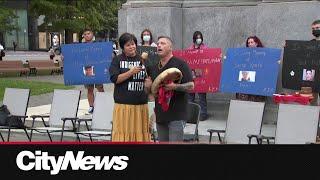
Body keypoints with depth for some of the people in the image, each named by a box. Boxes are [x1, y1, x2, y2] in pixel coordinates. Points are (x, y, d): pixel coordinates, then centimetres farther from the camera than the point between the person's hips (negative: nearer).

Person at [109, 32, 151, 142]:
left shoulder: (143, 59, 12)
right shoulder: (117, 60, 5)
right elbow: (114, 79, -6)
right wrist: (131, 72, -15)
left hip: (141, 104, 3)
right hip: (123, 104, -3)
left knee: (140, 132, 4)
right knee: (123, 132, -3)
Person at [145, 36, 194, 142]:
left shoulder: (180, 64, -4)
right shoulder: (154, 68, 15)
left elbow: (191, 86, -9)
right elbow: (149, 91, 22)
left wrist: (174, 86, -25)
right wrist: (148, 86, -2)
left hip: (176, 115, -7)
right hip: (160, 115, 7)